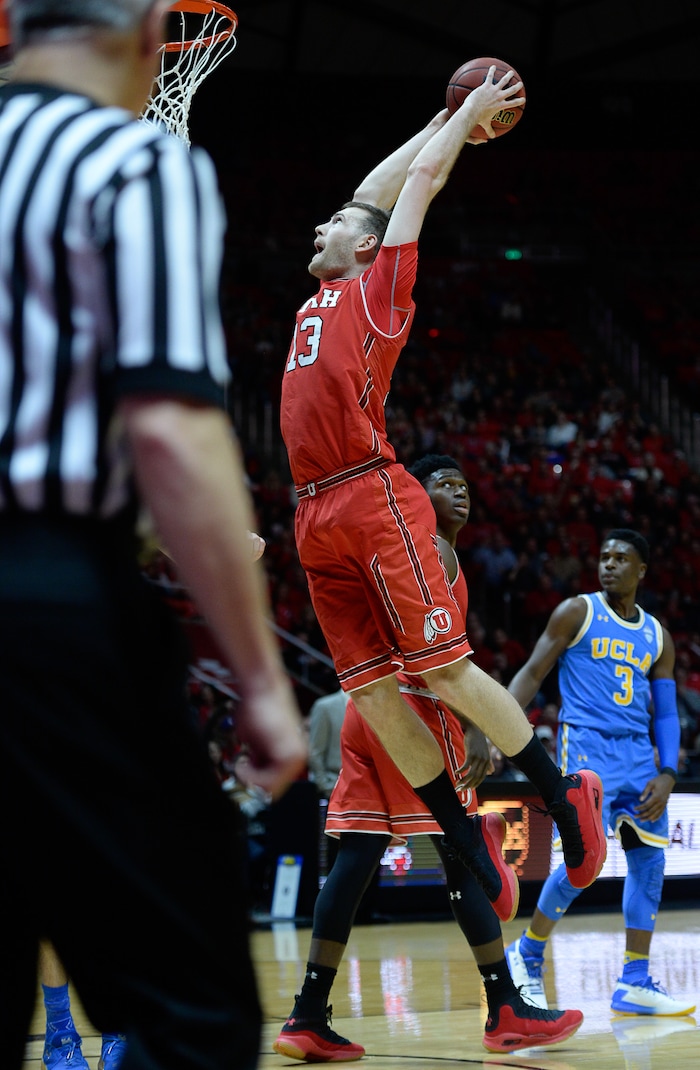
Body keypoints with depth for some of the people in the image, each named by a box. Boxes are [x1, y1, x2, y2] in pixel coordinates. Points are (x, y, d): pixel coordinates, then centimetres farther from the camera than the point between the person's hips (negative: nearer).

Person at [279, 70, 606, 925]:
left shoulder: (379, 285, 6)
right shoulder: (326, 297, 25)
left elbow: (420, 181, 9)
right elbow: (373, 192, 33)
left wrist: (470, 117, 22)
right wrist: (443, 117, 38)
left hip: (374, 500, -7)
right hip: (318, 516, 7)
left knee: (443, 669, -8)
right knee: (370, 692, 1)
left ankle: (563, 798, 5)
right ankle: (470, 847, 6)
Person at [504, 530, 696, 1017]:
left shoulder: (657, 636, 14)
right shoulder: (577, 612, 1)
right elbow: (532, 674, 0)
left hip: (637, 752, 6)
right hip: (585, 746, -6)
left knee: (649, 858, 1)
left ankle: (635, 984, 7)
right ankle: (526, 954, 6)